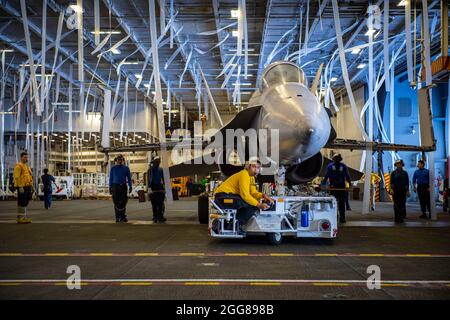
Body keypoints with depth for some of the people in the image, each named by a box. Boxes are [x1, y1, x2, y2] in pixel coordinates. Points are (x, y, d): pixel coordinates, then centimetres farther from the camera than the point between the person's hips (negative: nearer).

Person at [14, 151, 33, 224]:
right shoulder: (18, 166, -9)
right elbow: (17, 177, -17)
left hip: (27, 187, 9)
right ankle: (20, 218, -4)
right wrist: (20, 187, -23)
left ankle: (24, 217, 15)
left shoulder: (27, 167, 20)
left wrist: (31, 187, 19)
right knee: (22, 203, -7)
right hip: (22, 187, -9)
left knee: (25, 203, 10)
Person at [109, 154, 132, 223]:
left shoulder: (126, 168, 7)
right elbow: (111, 178, 9)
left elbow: (129, 178, 8)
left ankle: (123, 217, 4)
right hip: (116, 186, 0)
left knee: (123, 202, -2)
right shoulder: (113, 168, 7)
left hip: (123, 186, 0)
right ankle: (117, 217, 4)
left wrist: (130, 187, -1)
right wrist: (110, 187, 5)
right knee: (116, 203, -1)